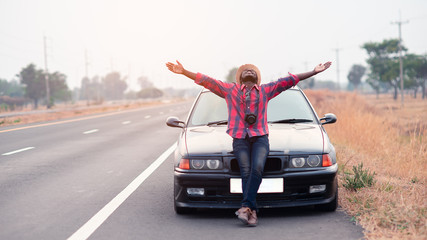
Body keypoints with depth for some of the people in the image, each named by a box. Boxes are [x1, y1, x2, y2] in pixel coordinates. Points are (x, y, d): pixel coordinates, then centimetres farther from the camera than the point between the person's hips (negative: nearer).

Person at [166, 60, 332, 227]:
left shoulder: (265, 90, 21)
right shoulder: (229, 90, 20)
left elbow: (290, 80, 19)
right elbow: (205, 81, 16)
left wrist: (314, 72, 16)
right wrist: (184, 72, 8)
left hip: (260, 137, 0)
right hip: (240, 138, 0)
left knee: (257, 168, -24)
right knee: (246, 173, -15)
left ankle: (246, 206, -25)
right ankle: (252, 212, -18)